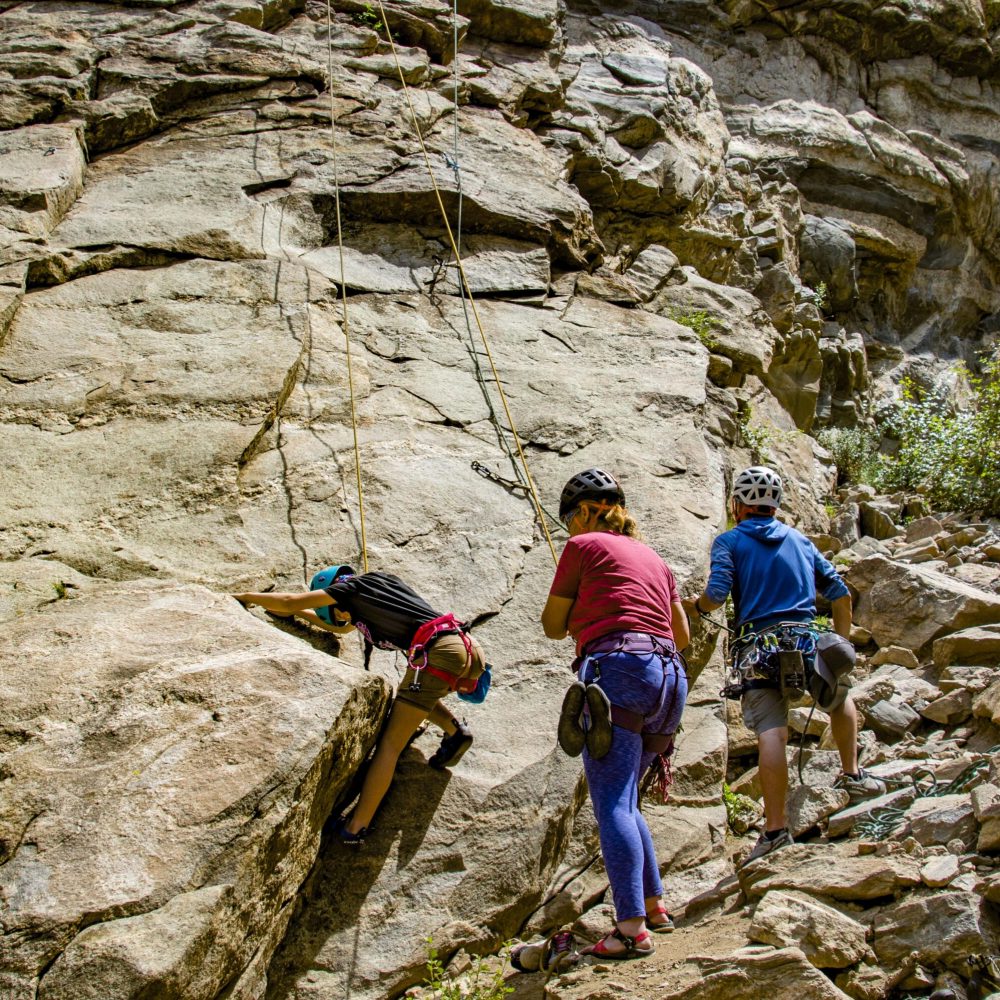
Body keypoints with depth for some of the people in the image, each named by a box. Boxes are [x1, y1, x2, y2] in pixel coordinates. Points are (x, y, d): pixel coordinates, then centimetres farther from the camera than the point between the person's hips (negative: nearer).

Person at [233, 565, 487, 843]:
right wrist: (300, 612, 53)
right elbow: (340, 627, 49)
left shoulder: (353, 586, 11)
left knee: (390, 744, -3)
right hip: (468, 648, 8)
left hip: (436, 652, -8)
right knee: (413, 692, 35)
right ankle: (456, 732, 12)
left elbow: (289, 602, 11)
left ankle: (356, 827, -4)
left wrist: (244, 598, 25)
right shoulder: (382, 584, 33)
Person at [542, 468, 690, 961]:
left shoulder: (583, 546, 6)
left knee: (612, 804, -12)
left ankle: (632, 929, -21)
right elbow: (682, 634, 29)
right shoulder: (652, 558, 24)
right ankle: (653, 906, 18)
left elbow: (554, 626, 10)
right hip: (669, 677, 8)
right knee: (623, 798, 19)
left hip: (617, 671, -7)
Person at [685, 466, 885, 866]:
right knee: (841, 697, 31)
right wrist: (842, 641, 27)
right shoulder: (799, 540, 20)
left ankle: (775, 829, -21)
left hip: (759, 645, -3)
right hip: (807, 642, 3)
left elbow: (716, 594, -8)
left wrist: (693, 607, 13)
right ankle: (852, 775, 24)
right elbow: (839, 593, 17)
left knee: (771, 732, -13)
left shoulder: (729, 541, 7)